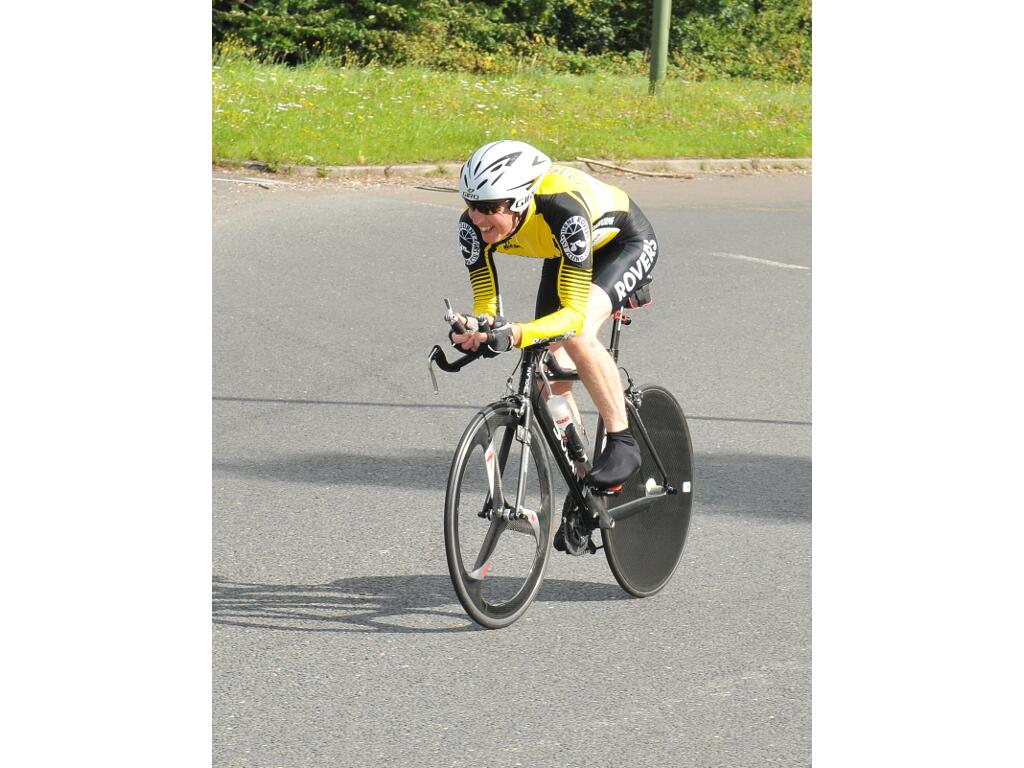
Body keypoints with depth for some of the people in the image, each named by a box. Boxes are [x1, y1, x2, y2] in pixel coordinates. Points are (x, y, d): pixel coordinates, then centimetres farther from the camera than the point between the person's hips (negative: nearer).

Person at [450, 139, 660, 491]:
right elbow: (485, 306, -21)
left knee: (578, 334, -33)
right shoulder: (474, 225, -28)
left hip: (625, 243, -6)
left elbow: (574, 313, -43)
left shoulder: (564, 209, -44)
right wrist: (473, 332, -44)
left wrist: (517, 334, -60)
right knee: (552, 386, 1)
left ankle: (623, 442, -17)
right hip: (564, 254, 6)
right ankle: (583, 479, 21)